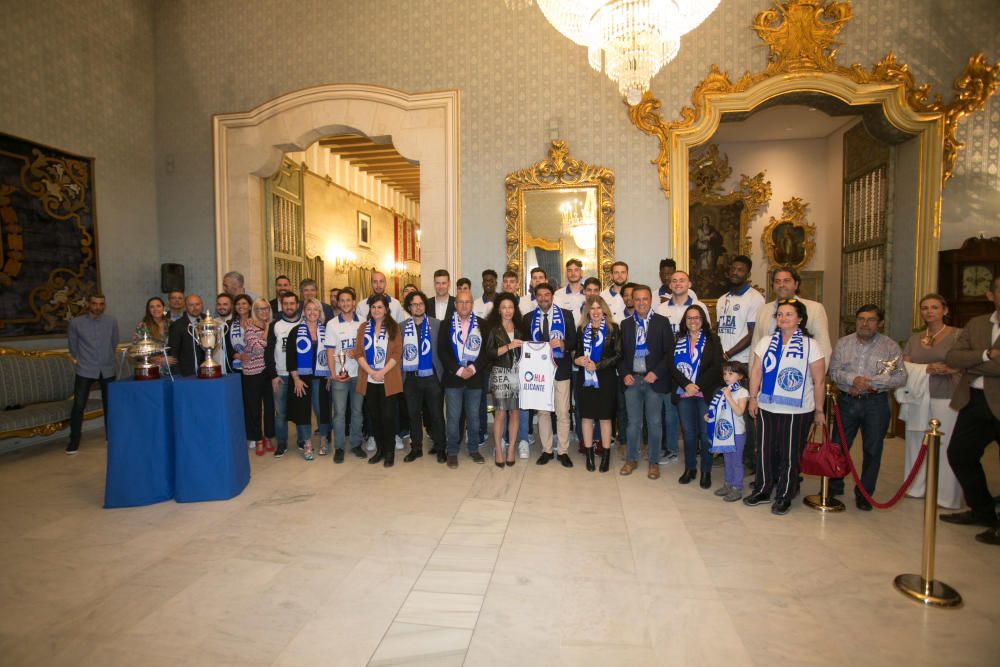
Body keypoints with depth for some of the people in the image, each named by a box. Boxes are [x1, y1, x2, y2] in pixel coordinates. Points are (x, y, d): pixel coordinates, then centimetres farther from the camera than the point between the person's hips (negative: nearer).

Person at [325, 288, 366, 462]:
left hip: (358, 374, 1)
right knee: (339, 412, 1)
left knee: (357, 411, 9)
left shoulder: (362, 323, 4)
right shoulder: (332, 324, 1)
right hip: (339, 375, -1)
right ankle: (338, 448, 12)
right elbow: (330, 351, -1)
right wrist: (333, 374, -9)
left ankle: (356, 444, 21)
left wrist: (357, 353, -12)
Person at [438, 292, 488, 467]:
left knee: (474, 416, 10)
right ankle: (452, 452, 17)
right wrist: (458, 370, -12)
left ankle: (473, 448, 26)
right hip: (453, 377, -1)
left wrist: (473, 368, -11)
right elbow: (442, 351, -3)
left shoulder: (481, 324, 4)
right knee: (453, 417, 4)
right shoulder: (447, 324, 2)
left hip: (475, 378, 1)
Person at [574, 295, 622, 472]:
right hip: (585, 378, 3)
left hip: (606, 379, -3)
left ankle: (606, 455, 17)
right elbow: (575, 352, 13)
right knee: (586, 416, 7)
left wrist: (597, 365, -15)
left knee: (605, 417, 4)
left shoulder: (613, 328, -1)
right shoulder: (581, 329, 9)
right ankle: (589, 455, 19)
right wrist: (578, 360, -9)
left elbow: (618, 355, -7)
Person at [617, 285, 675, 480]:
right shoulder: (626, 324, 8)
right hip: (632, 379, 2)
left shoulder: (662, 322, 0)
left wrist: (656, 373, -14)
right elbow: (621, 353, 10)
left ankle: (654, 462, 21)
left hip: (653, 379, -2)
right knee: (633, 422, 9)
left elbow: (669, 352, -4)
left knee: (654, 423, 6)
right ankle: (631, 459, 23)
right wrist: (624, 374, -4)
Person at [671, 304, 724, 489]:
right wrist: (686, 384, -13)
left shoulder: (712, 341, 3)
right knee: (688, 432, 9)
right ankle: (689, 468, 21)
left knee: (706, 432, 1)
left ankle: (706, 471, 15)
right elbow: (673, 366, 1)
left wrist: (698, 386, -13)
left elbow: (716, 368, -5)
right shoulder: (678, 341, 9)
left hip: (706, 394, -2)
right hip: (683, 393, 2)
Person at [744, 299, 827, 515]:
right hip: (767, 408, 3)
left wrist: (819, 410, -1)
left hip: (798, 411, -3)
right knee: (765, 451, 11)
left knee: (790, 455, 7)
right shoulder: (766, 342, 5)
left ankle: (784, 497, 24)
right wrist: (753, 397, 4)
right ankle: (762, 490, 28)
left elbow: (818, 382, -3)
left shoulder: (811, 346, -4)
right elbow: (756, 371, 8)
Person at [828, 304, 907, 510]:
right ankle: (834, 487, 25)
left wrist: (869, 383, -16)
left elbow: (900, 377, -8)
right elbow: (834, 371, -1)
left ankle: (864, 494, 24)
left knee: (872, 450, 8)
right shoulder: (843, 343, 4)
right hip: (847, 401, 1)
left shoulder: (890, 346, -1)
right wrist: (853, 379, -19)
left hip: (876, 403, -1)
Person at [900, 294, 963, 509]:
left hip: (946, 398, -4)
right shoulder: (914, 338, 12)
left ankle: (947, 496, 10)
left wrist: (947, 369, -21)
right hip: (918, 398, 4)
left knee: (946, 447, -1)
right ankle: (916, 488, 21)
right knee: (916, 444, 9)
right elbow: (904, 367, 4)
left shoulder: (958, 334, 1)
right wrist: (928, 369, -11)